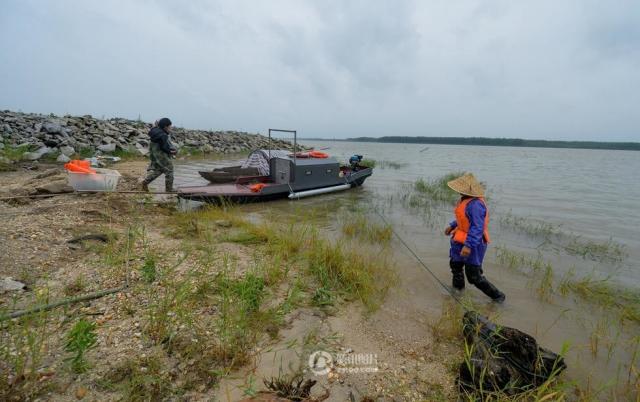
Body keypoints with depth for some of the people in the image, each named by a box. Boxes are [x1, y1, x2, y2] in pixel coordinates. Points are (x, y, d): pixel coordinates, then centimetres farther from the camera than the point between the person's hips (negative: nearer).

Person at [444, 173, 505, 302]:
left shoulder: (475, 204, -29)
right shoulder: (466, 199, 2)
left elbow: (477, 227, -32)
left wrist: (468, 245, -35)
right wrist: (452, 226, 20)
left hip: (473, 243, -10)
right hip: (462, 240, 10)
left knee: (474, 276, -1)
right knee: (455, 264, 26)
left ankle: (497, 296, 20)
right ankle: (458, 287, 50)